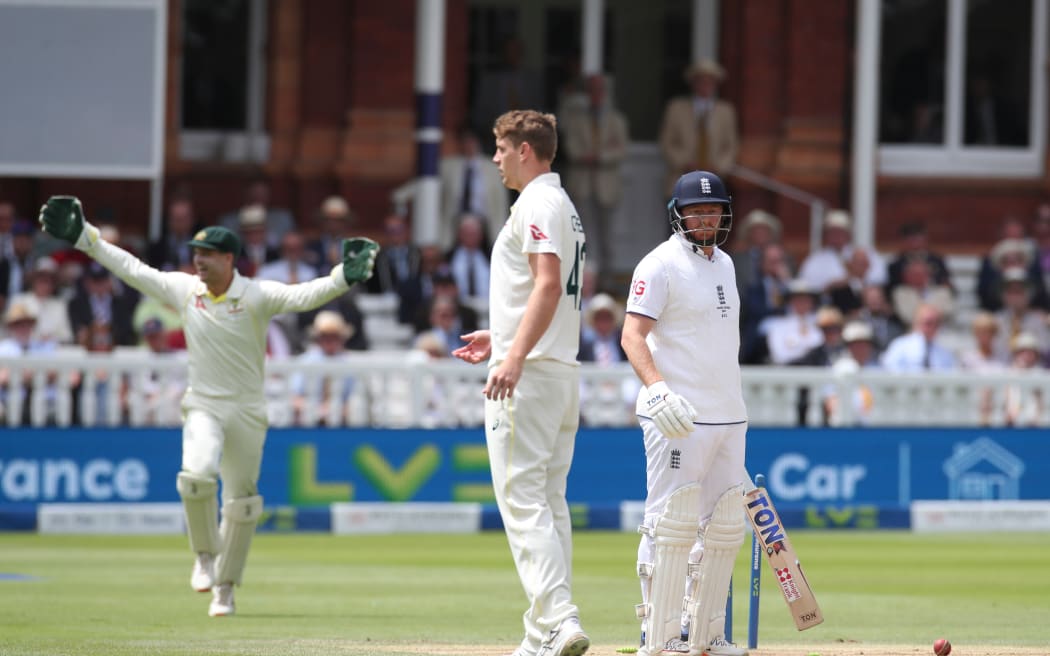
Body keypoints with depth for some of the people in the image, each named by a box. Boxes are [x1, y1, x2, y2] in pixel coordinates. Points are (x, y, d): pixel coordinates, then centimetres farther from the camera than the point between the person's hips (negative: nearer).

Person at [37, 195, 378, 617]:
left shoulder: (257, 296, -12)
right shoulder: (184, 289, 0)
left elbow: (305, 296, -25)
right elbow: (131, 268, 6)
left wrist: (344, 278, -43)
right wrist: (83, 237, 5)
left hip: (247, 412, -1)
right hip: (203, 408, 1)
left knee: (241, 502, 6)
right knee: (196, 475, -25)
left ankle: (225, 588, 21)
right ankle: (206, 554, -1)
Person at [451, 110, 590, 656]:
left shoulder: (537, 203, -11)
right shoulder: (563, 206, 20)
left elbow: (548, 284, -23)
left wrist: (515, 356, -31)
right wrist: (501, 336, 32)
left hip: (528, 374, -10)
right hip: (562, 370, 10)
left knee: (522, 499, -13)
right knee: (548, 502, 11)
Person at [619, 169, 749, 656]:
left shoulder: (723, 264, 16)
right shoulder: (661, 264, -8)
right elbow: (633, 334, -18)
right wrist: (657, 388, -34)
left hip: (728, 415, 8)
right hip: (677, 417, -8)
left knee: (724, 526, 10)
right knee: (672, 524, -9)